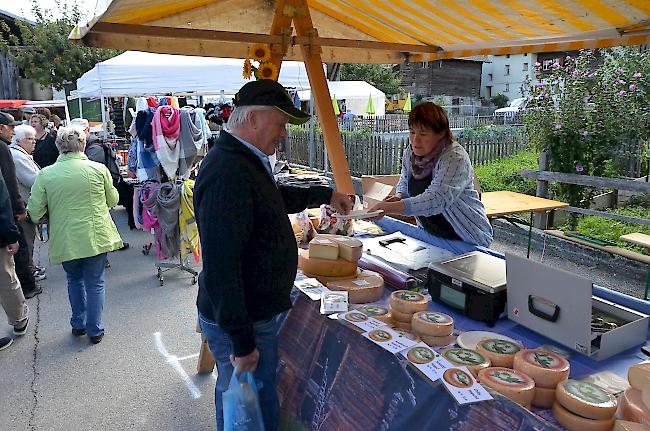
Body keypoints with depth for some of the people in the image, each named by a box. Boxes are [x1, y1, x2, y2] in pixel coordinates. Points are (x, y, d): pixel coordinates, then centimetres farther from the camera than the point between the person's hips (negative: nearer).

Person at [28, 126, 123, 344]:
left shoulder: (45, 174, -7)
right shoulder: (98, 169, -9)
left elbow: (35, 213, -5)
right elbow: (113, 200, 4)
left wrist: (55, 215, 15)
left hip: (65, 240, 1)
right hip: (96, 237, -1)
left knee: (74, 280, 23)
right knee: (95, 283, 12)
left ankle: (78, 324, 32)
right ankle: (95, 330, 19)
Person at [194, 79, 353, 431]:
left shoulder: (245, 160, 9)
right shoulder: (228, 173, -26)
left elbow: (275, 197, 30)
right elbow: (220, 267, -29)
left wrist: (325, 195, 29)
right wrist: (242, 342, -24)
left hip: (260, 310, 10)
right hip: (242, 322, -10)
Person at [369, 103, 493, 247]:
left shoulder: (456, 158, -21)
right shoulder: (410, 152, 0)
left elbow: (436, 200, -34)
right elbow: (404, 183, 19)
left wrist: (391, 207, -43)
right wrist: (398, 196, -5)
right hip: (430, 235, 6)